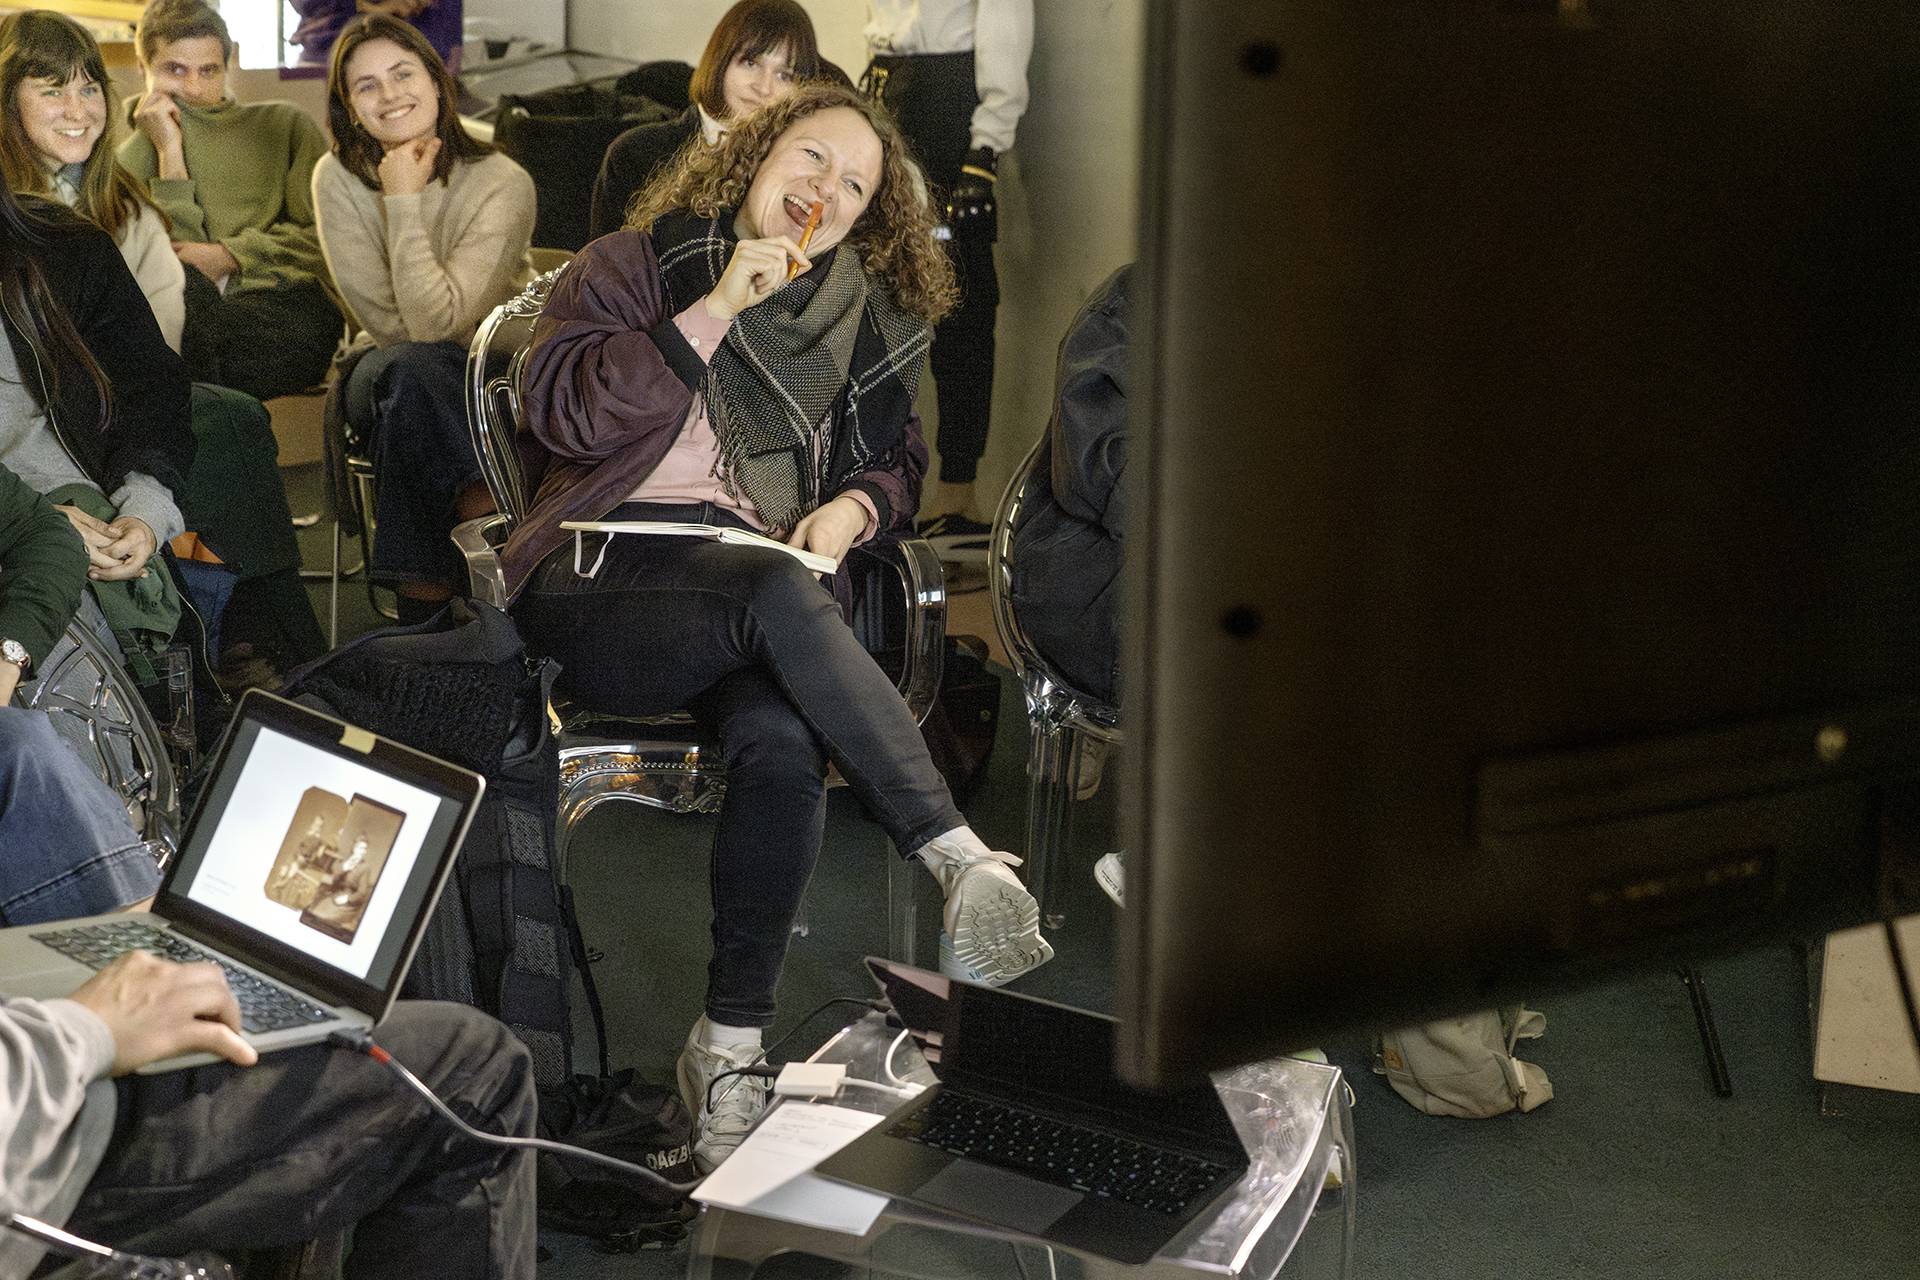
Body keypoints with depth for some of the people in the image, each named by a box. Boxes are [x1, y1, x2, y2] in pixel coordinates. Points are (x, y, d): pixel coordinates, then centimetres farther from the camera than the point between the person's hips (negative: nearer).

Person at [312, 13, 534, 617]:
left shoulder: (501, 183, -13)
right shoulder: (337, 178, -5)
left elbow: (439, 322, -24)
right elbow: (391, 326, -10)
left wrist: (405, 202, -22)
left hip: (491, 373, -1)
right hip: (388, 376, 1)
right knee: (410, 369, -35)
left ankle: (424, 604, -30)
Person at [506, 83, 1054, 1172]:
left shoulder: (870, 319, 22)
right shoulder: (635, 265, 12)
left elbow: (900, 459, 29)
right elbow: (564, 411, -3)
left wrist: (855, 503, 5)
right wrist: (711, 314, -9)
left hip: (757, 586, 3)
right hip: (601, 572, -2)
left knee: (784, 747, -33)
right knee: (777, 594, -38)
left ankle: (728, 1051, -25)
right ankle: (966, 862, -38)